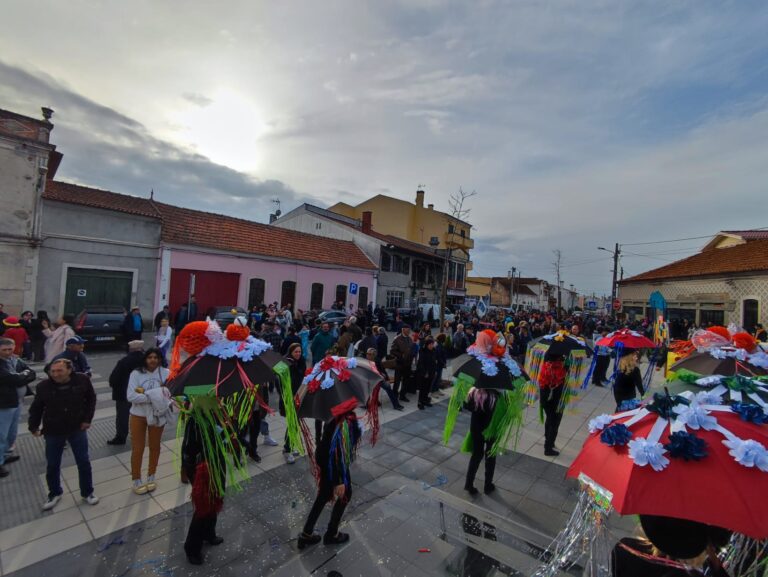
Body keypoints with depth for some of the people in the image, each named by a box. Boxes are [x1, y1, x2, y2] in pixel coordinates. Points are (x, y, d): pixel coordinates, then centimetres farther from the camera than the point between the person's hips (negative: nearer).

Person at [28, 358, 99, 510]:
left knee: (84, 462, 9)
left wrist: (87, 419, -4)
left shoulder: (82, 380, -16)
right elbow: (36, 408, 2)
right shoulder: (44, 386, -16)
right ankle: (55, 493, 40)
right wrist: (34, 427, -1)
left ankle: (87, 492, 28)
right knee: (52, 465, 15)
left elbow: (91, 399, -2)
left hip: (77, 429, 0)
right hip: (53, 432, 1)